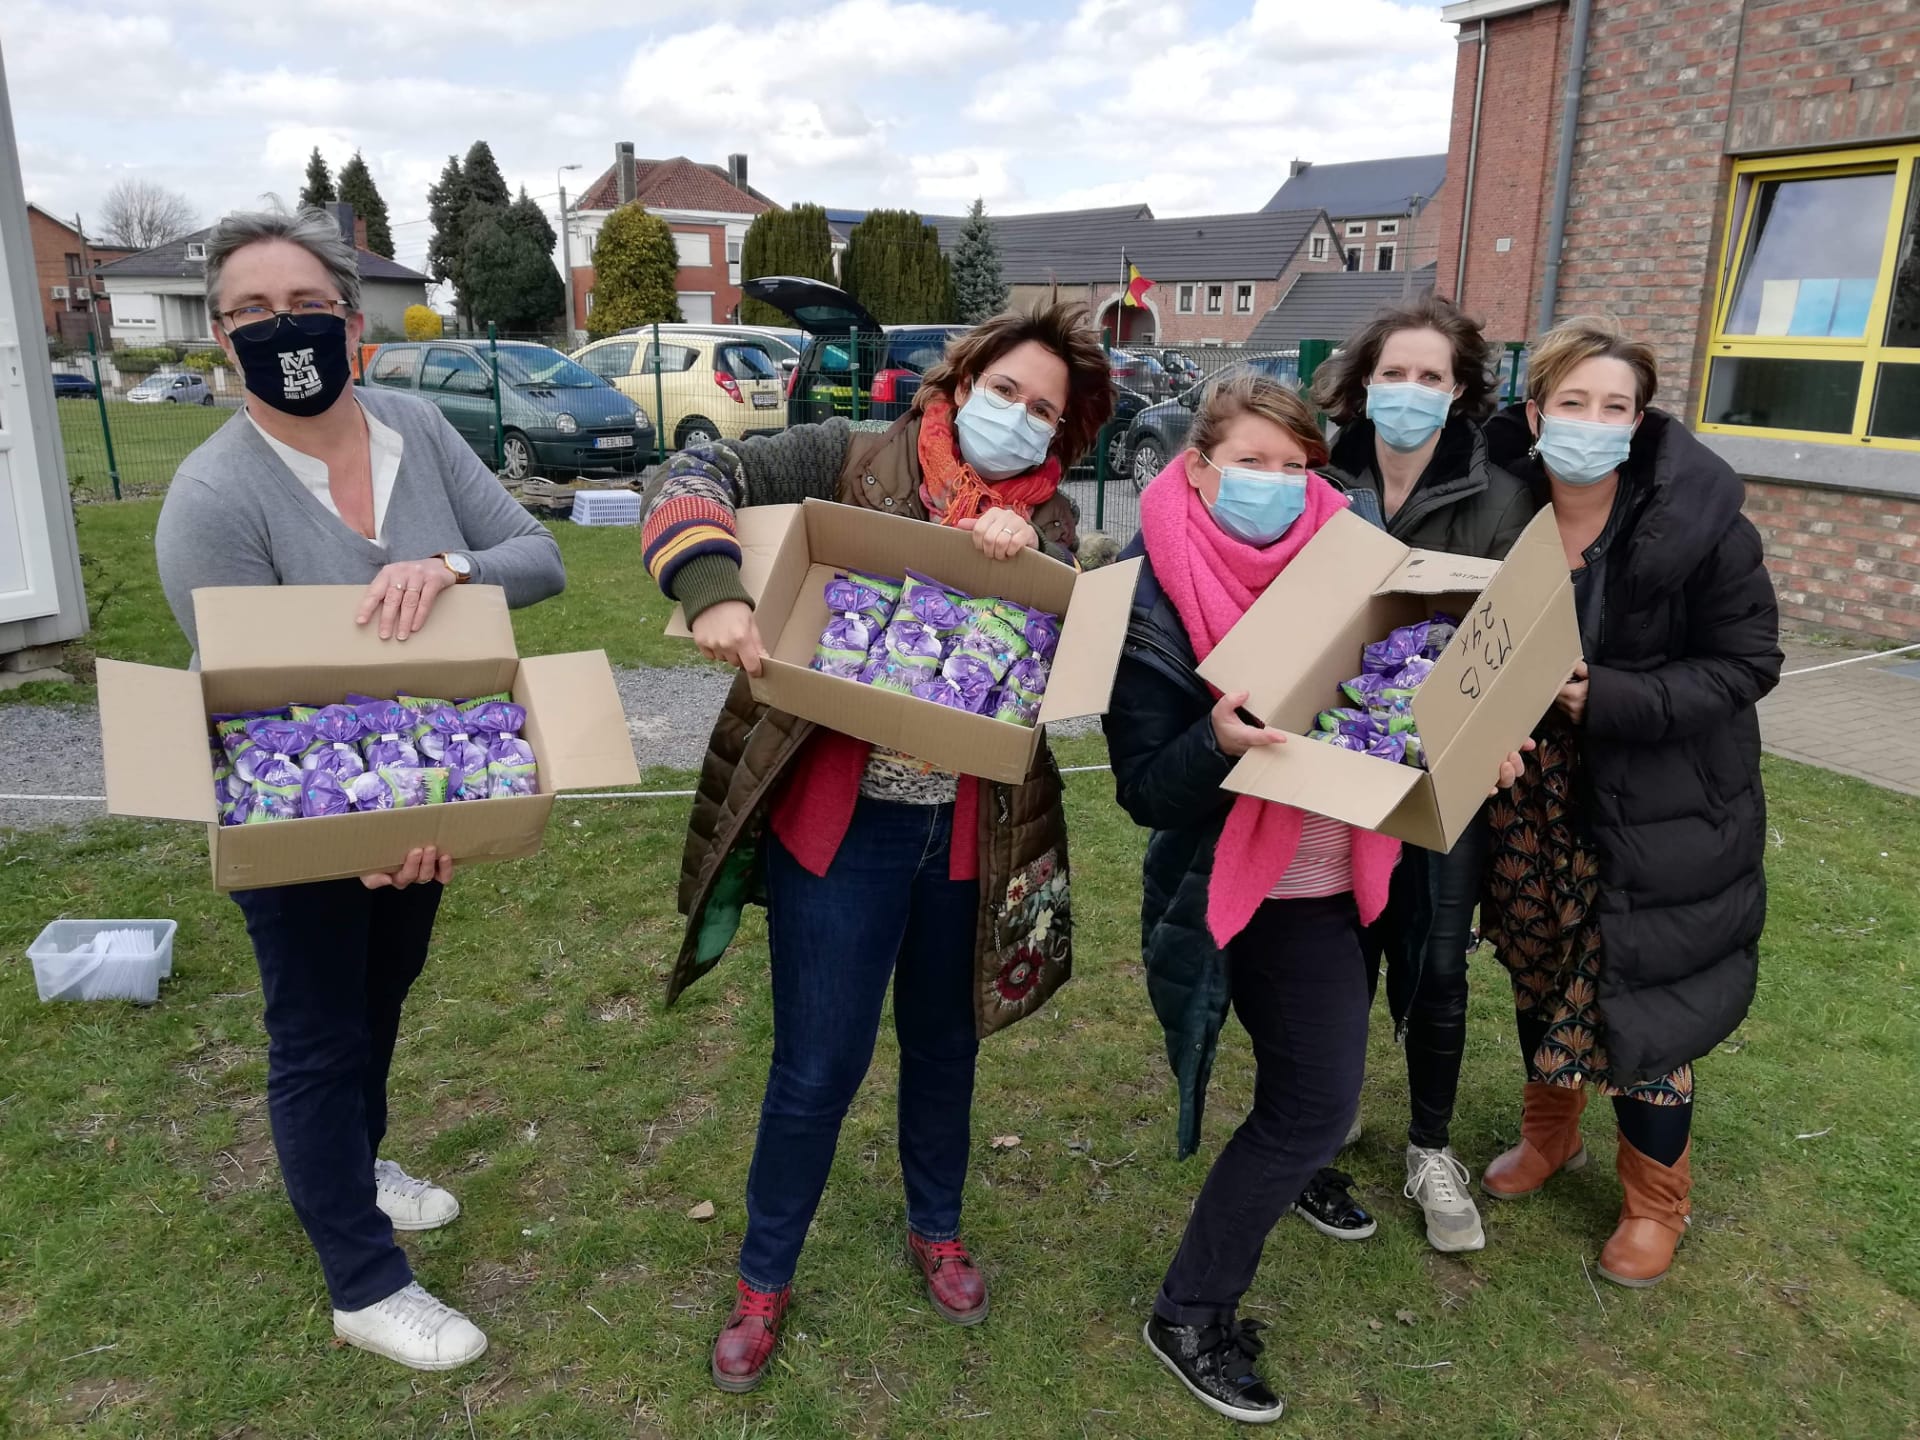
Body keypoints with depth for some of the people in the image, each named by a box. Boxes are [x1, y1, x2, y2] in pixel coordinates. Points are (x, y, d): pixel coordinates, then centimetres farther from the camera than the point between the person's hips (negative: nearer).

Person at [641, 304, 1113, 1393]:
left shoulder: (1048, 520, 5)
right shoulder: (854, 461, -5)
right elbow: (702, 475, -12)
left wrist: (1025, 553, -24)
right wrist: (715, 589, -30)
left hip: (969, 832, 4)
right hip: (838, 821, -3)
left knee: (943, 1042, 22)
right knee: (819, 1066, 6)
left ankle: (937, 1229, 48)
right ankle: (765, 1279, 32)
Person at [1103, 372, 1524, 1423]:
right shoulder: (1152, 601, -18)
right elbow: (1144, 789, -19)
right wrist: (1217, 740, -38)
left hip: (1339, 874, 6)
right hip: (1253, 890, -6)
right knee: (1316, 1101, -4)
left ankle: (1295, 1167, 53)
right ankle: (1189, 1314, 13)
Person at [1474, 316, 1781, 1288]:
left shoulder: (1699, 523, -16)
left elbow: (1746, 663, -11)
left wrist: (1612, 698, -24)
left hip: (1657, 811, -3)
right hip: (1536, 797, 4)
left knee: (1638, 994, 3)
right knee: (1539, 970, 18)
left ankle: (1655, 1201, 28)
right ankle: (1548, 1134, 45)